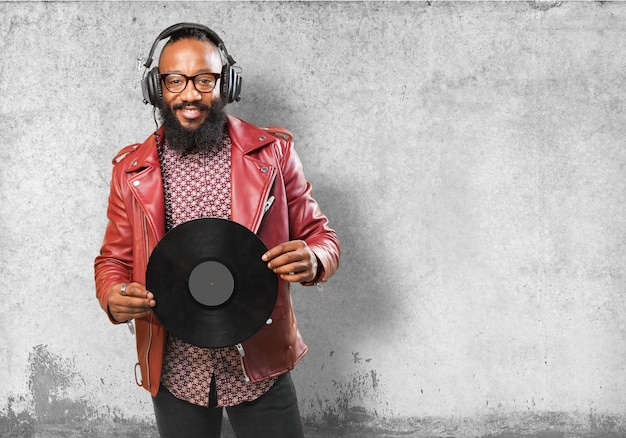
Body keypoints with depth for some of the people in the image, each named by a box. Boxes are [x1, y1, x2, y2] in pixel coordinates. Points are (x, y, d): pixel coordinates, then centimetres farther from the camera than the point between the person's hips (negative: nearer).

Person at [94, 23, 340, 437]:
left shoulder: (273, 152, -4)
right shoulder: (132, 170, 0)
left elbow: (319, 235, 2)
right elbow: (114, 259, 8)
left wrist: (313, 260, -21)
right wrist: (113, 298, -15)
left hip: (260, 366, -1)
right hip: (175, 372, 1)